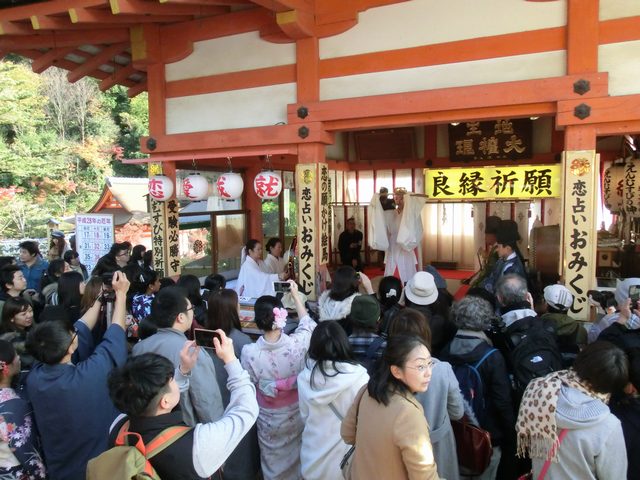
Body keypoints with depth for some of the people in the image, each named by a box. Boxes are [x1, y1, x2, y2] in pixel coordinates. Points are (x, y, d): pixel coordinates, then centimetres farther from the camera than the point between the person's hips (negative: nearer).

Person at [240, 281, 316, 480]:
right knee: (296, 458, 29)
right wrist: (295, 295, 5)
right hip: (296, 415, 1)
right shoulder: (297, 343, -26)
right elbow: (307, 324, -2)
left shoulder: (249, 353, -28)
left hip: (269, 420, -1)